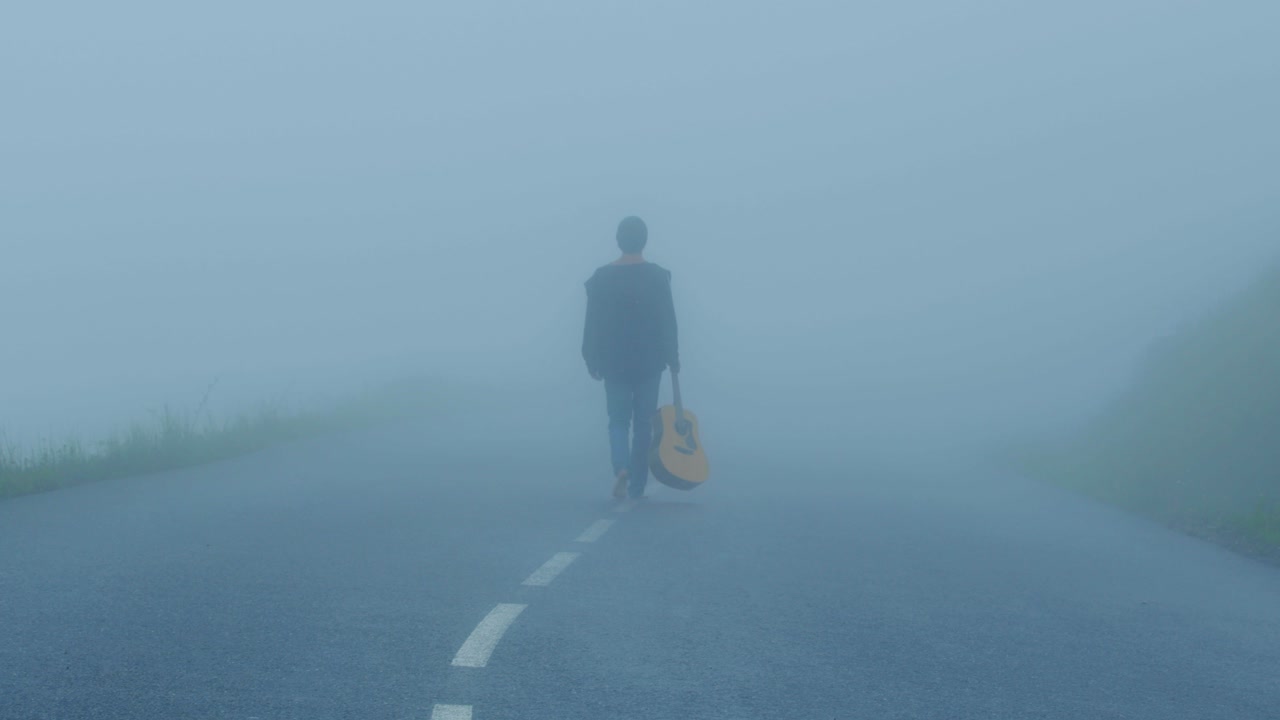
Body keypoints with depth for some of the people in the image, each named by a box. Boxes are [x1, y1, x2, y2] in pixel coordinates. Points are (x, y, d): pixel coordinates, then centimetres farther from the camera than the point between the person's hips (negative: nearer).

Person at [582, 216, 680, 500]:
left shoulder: (602, 277, -5)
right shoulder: (658, 277, -7)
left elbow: (593, 323, -2)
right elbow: (668, 323, -5)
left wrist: (592, 359, 8)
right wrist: (673, 358, 6)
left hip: (615, 362, 0)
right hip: (649, 363, 0)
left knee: (618, 421, 11)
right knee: (643, 425, 9)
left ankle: (621, 467, -17)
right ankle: (637, 488, 10)